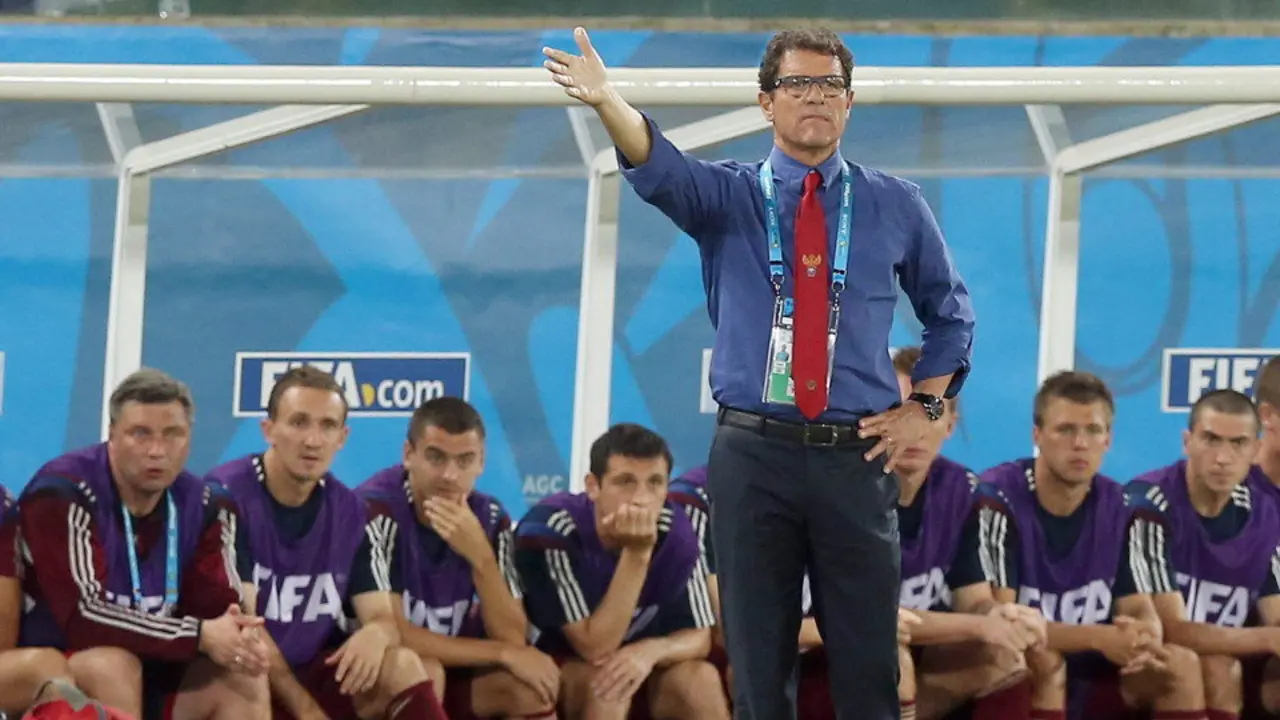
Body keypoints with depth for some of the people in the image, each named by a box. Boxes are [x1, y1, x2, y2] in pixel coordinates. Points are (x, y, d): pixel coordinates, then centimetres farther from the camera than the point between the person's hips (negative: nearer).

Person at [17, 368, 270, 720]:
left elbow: (216, 608, -5)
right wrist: (199, 637, -30)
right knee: (112, 665, -34)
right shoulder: (62, 496, -19)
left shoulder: (204, 506, 3)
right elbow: (81, 616, -28)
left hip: (154, 679, 6)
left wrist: (236, 639, -31)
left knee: (245, 678, -13)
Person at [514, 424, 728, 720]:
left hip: (637, 665, 4)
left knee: (699, 679, -24)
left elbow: (699, 637, -8)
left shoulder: (675, 530, -13)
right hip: (554, 676, -4)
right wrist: (636, 555, -37)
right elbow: (595, 648, -28)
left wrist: (651, 650, -31)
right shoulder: (551, 530, -28)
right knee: (609, 681, -34)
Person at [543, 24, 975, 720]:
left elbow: (950, 313, 22)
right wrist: (606, 100, -38)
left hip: (856, 457, 1)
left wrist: (923, 407, 8)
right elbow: (658, 167, -18)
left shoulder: (895, 207, 9)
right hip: (754, 454, -1)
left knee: (868, 664, 1)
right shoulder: (726, 195, 4)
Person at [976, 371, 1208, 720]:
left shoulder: (1121, 509, 2)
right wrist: (1099, 638, -33)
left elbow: (1140, 610, -1)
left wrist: (1143, 639, -29)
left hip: (1086, 676, 6)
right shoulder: (998, 497, -17)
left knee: (1181, 665, -13)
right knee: (1043, 660, -35)